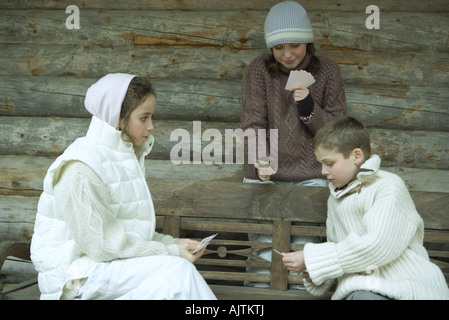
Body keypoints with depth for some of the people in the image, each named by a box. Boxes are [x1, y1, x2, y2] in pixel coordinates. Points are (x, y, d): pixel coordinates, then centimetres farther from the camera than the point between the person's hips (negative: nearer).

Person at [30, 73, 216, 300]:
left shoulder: (125, 157, 12)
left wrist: (171, 243, -1)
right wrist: (170, 252, -17)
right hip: (75, 272, -8)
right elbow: (101, 243, -20)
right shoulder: (80, 169, -17)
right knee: (177, 269, -25)